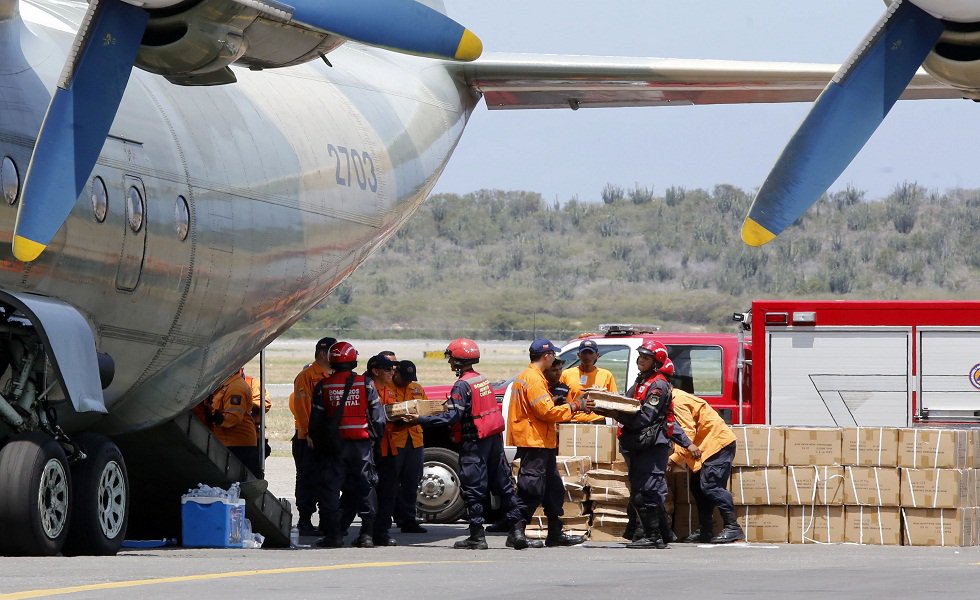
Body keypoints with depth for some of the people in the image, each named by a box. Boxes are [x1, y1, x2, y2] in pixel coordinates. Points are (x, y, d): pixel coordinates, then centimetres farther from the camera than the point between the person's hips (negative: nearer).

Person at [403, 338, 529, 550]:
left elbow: (452, 417, -21)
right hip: (494, 437, 8)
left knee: (473, 489, -3)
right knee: (503, 485, 10)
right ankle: (517, 530, 9)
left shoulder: (462, 385, -15)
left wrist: (421, 420, -21)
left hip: (474, 443, -8)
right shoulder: (483, 379, 12)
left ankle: (477, 536, -3)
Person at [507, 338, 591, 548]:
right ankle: (517, 532, -8)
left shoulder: (534, 377, 20)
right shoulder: (533, 379, -15)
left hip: (541, 443, 11)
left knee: (554, 489, 14)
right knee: (531, 490, -9)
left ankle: (556, 533, 19)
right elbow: (548, 412, -20)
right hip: (534, 442, -11)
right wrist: (574, 406, -10)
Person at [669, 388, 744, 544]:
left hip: (718, 442, -11)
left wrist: (674, 458, -19)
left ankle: (733, 528, -19)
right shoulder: (676, 400, 18)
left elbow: (688, 432, -20)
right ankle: (705, 530, 12)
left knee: (710, 486, -16)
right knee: (697, 486, 9)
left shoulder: (678, 401, -14)